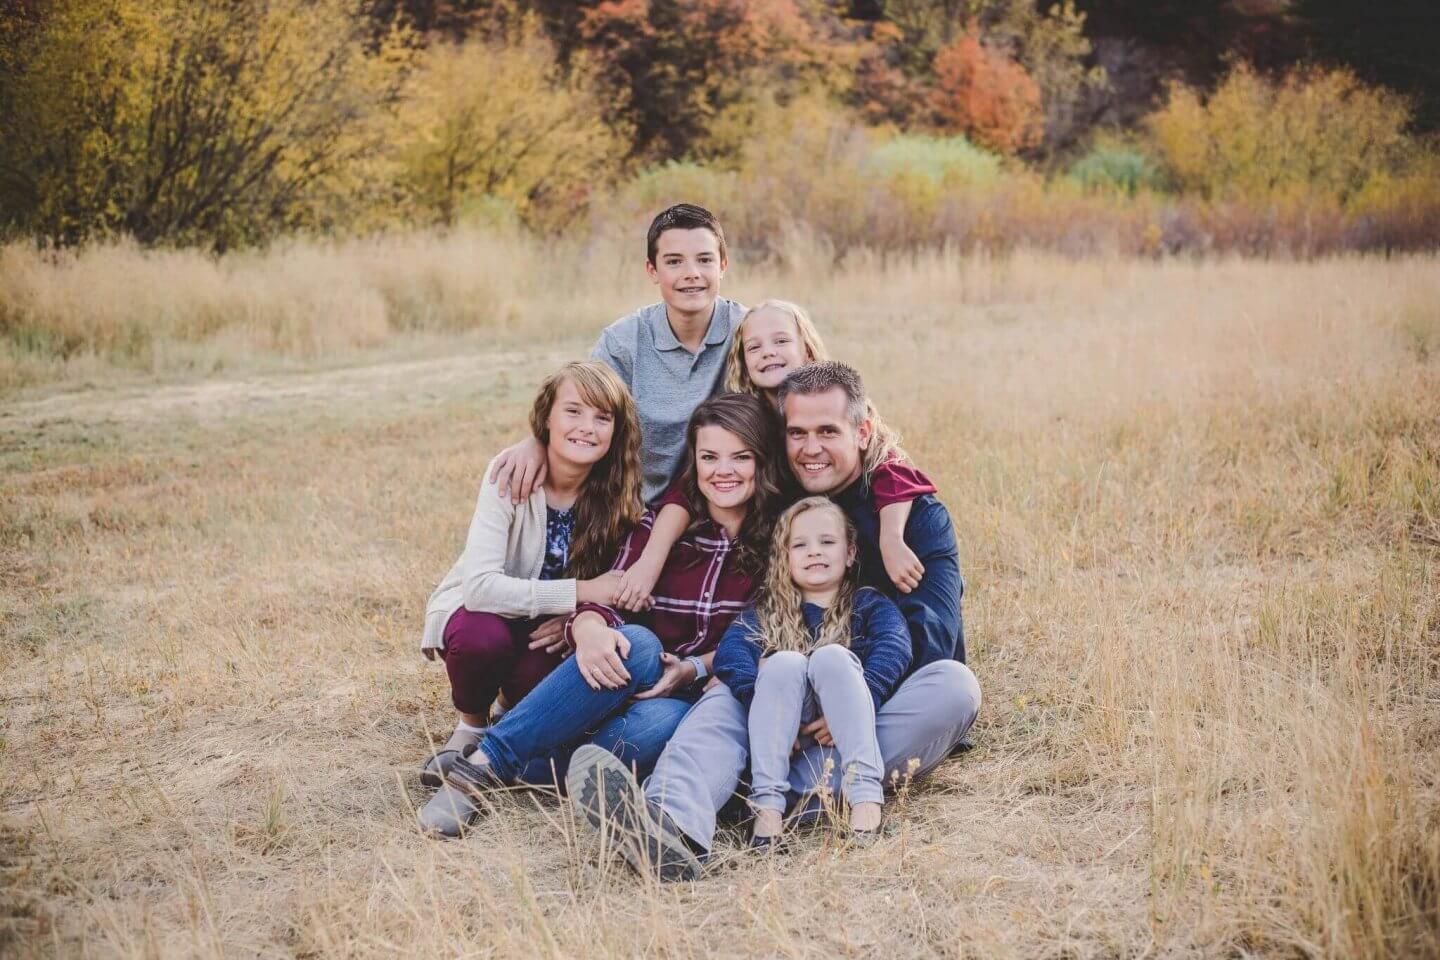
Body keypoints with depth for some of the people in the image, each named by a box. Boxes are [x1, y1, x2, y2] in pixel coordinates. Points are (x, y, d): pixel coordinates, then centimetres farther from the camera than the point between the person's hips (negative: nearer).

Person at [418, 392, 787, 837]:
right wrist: (590, 630, -31)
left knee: (659, 723, -37)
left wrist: (696, 668, -16)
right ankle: (484, 762, -33)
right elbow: (605, 600, -7)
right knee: (638, 643, -34)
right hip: (625, 682, 1)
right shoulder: (659, 526, 3)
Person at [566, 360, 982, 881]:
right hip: (801, 710, 2)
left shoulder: (920, 514, 1)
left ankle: (806, 792, -45)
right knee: (727, 694, -26)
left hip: (890, 710, -2)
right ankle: (673, 826, -58)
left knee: (954, 684, -32)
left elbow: (933, 633, -12)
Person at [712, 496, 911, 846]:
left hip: (844, 734, -1)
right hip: (792, 739, 1)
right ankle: (767, 802, -41)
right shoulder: (765, 614, 20)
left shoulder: (870, 605, 17)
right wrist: (768, 711, -22)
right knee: (785, 662, -25)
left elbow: (893, 646, -6)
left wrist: (854, 708, -25)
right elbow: (729, 653, -1)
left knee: (831, 656, -25)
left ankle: (865, 792, -41)